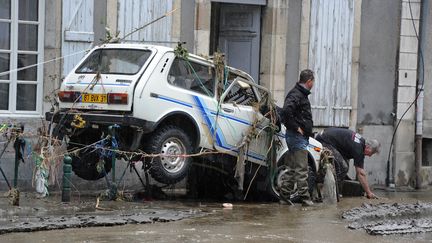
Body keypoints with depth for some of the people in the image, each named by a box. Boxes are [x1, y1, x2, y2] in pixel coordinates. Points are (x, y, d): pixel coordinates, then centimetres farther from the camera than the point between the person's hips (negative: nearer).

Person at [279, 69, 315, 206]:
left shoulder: (301, 94, 18)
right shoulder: (296, 94, -15)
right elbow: (286, 111, -30)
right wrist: (296, 128, -22)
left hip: (300, 137, 10)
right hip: (297, 137, -10)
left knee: (293, 168, 14)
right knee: (301, 169, -8)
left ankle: (285, 194, 18)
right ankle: (304, 198, -6)